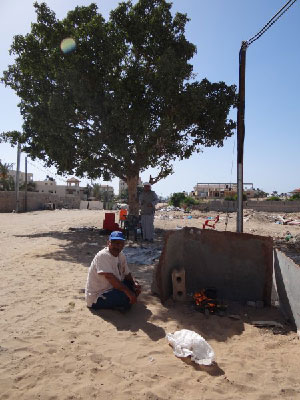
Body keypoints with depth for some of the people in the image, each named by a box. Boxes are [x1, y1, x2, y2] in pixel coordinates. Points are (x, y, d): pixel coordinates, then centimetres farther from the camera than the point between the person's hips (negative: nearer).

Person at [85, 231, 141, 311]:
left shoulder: (121, 255, 1)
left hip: (111, 288, 9)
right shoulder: (103, 256, -24)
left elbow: (127, 274, 11)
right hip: (96, 298, -9)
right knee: (128, 298, -26)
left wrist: (134, 283, -9)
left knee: (135, 287, 5)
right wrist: (128, 292, -35)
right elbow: (110, 277, -33)